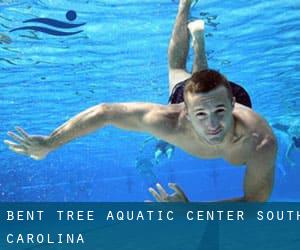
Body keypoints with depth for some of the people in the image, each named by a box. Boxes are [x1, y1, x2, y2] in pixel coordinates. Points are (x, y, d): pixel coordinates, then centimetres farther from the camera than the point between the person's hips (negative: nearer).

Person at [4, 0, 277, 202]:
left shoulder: (261, 143, -51)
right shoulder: (171, 122, -50)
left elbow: (254, 202, -37)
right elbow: (104, 112, -40)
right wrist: (49, 143, -35)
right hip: (185, 93, 0)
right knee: (177, 70, 37)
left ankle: (198, 34, 62)